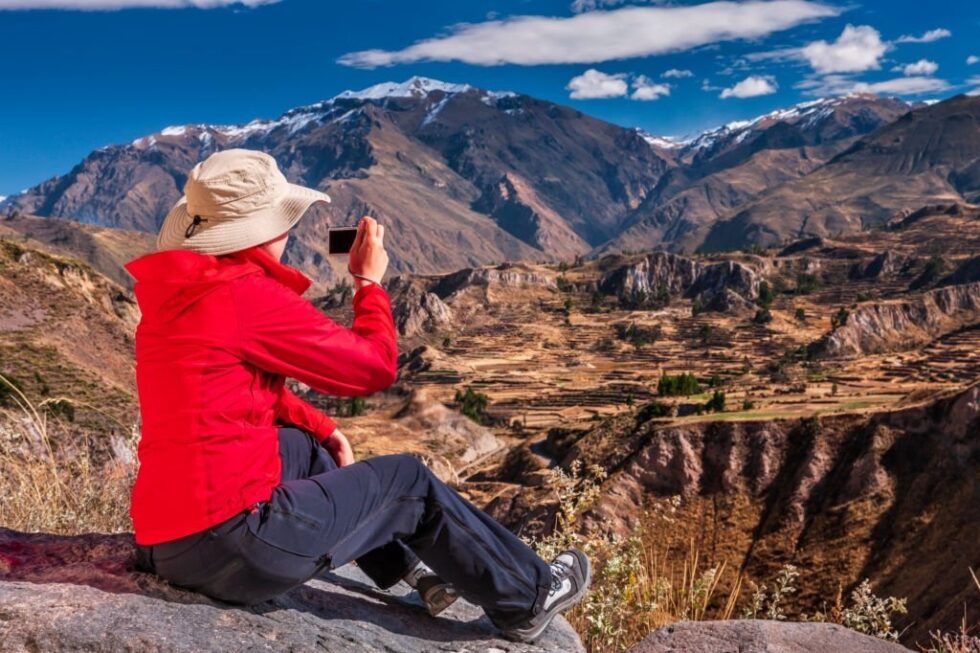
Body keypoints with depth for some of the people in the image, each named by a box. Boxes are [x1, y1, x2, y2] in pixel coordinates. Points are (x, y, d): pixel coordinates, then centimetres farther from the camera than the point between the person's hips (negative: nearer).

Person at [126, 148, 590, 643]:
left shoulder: (172, 296, 10)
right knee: (407, 481, 6)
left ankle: (410, 566, 36)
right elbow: (375, 366, -9)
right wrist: (370, 281, 6)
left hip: (164, 541, 9)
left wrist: (322, 428, 17)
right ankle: (529, 597, 24)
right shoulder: (248, 295, -18)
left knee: (306, 446, 27)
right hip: (230, 544, -9)